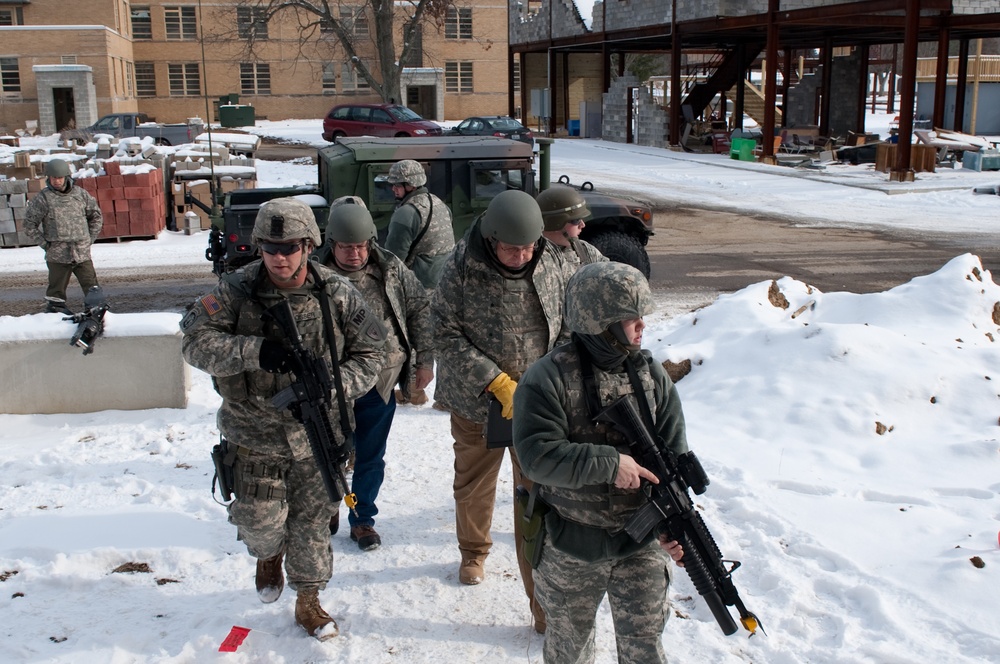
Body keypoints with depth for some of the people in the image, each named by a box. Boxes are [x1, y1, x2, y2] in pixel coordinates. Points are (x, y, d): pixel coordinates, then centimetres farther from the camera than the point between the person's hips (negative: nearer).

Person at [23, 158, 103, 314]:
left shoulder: (80, 194, 7)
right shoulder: (42, 198, -2)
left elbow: (96, 216, 18)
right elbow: (29, 224, 2)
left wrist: (90, 238, 9)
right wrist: (45, 243, -3)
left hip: (83, 253, 2)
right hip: (58, 254, -2)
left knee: (92, 287, 1)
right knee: (57, 290, 3)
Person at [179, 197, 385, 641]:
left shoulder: (338, 295, -9)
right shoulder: (237, 291, -11)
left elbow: (369, 354, -4)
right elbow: (195, 341, -14)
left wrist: (330, 387, -22)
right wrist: (254, 352, -30)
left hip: (316, 434, 1)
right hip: (255, 434, -1)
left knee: (312, 522, 11)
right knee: (260, 522, 6)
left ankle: (308, 600, 34)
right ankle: (269, 556, 44)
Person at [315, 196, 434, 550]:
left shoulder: (390, 269, -5)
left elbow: (420, 309, 5)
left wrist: (424, 359, 3)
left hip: (380, 384, 2)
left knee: (370, 456, 13)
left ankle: (362, 519, 31)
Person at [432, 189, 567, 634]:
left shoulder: (548, 263, -5)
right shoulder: (462, 268, -15)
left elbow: (565, 327, 6)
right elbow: (446, 333, -14)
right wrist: (499, 384, -20)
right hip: (476, 402, -1)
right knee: (473, 487, 19)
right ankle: (474, 552, 49)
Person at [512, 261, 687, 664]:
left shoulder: (651, 375, -4)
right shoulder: (548, 380, -18)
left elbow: (674, 455, -3)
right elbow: (537, 454, -26)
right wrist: (610, 463, -27)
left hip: (641, 544, 3)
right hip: (570, 549, -2)